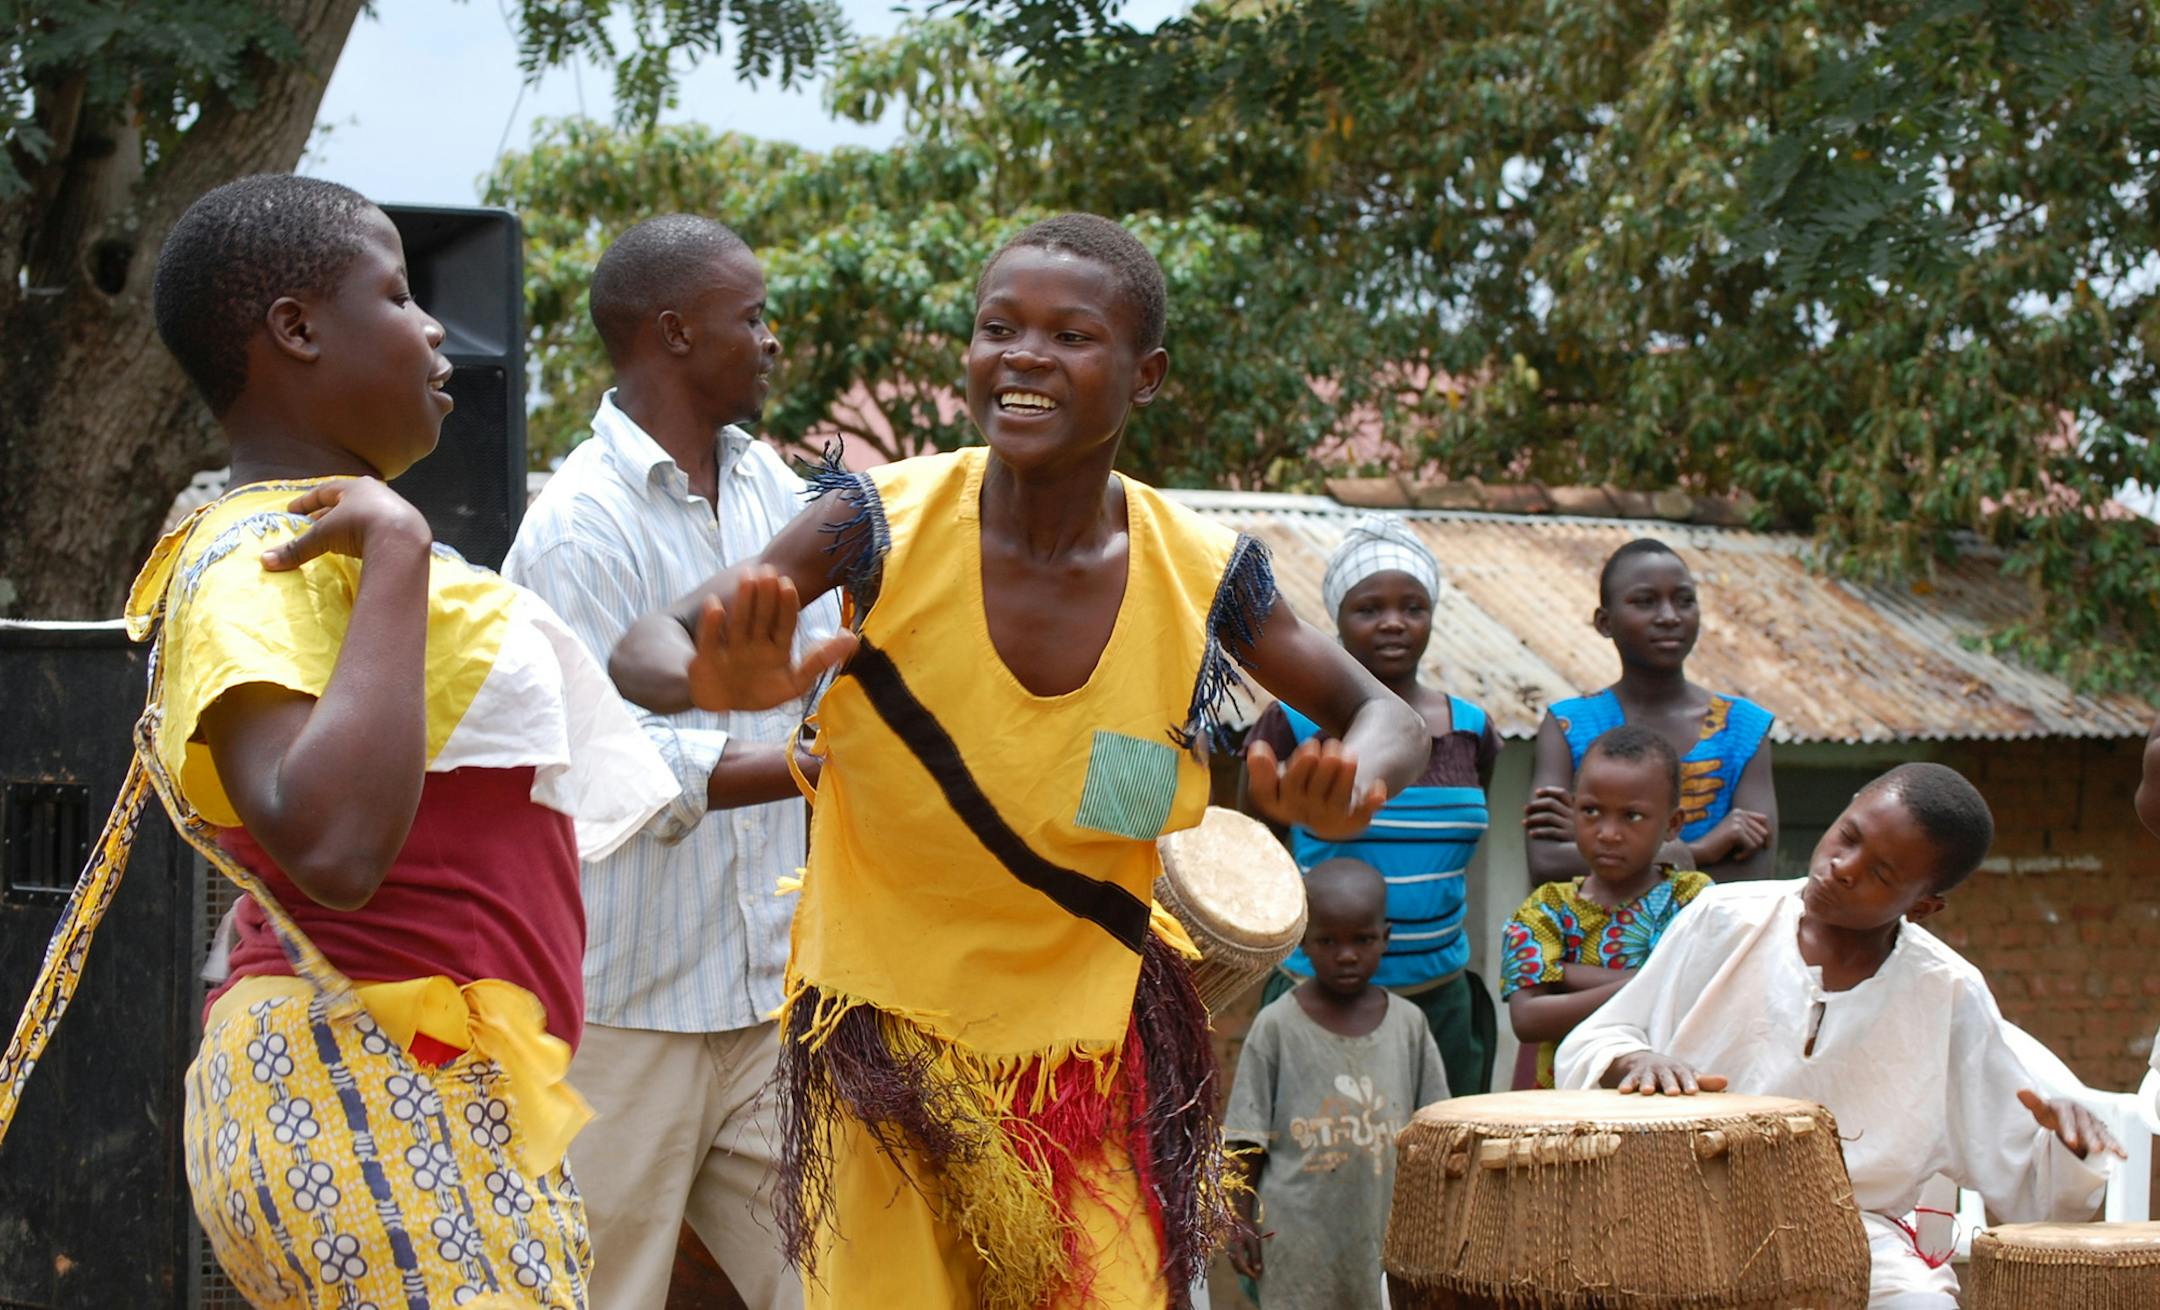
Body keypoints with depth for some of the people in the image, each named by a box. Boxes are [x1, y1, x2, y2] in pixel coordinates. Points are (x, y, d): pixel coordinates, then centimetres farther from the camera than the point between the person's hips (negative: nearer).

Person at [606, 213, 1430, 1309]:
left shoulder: (1200, 576, -8)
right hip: (888, 1044, -1)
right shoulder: (889, 521, -13)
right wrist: (716, 680, -40)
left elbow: (1384, 716, 4)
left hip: (1089, 1044, 1)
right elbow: (643, 652, -15)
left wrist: (1350, 785, -21)